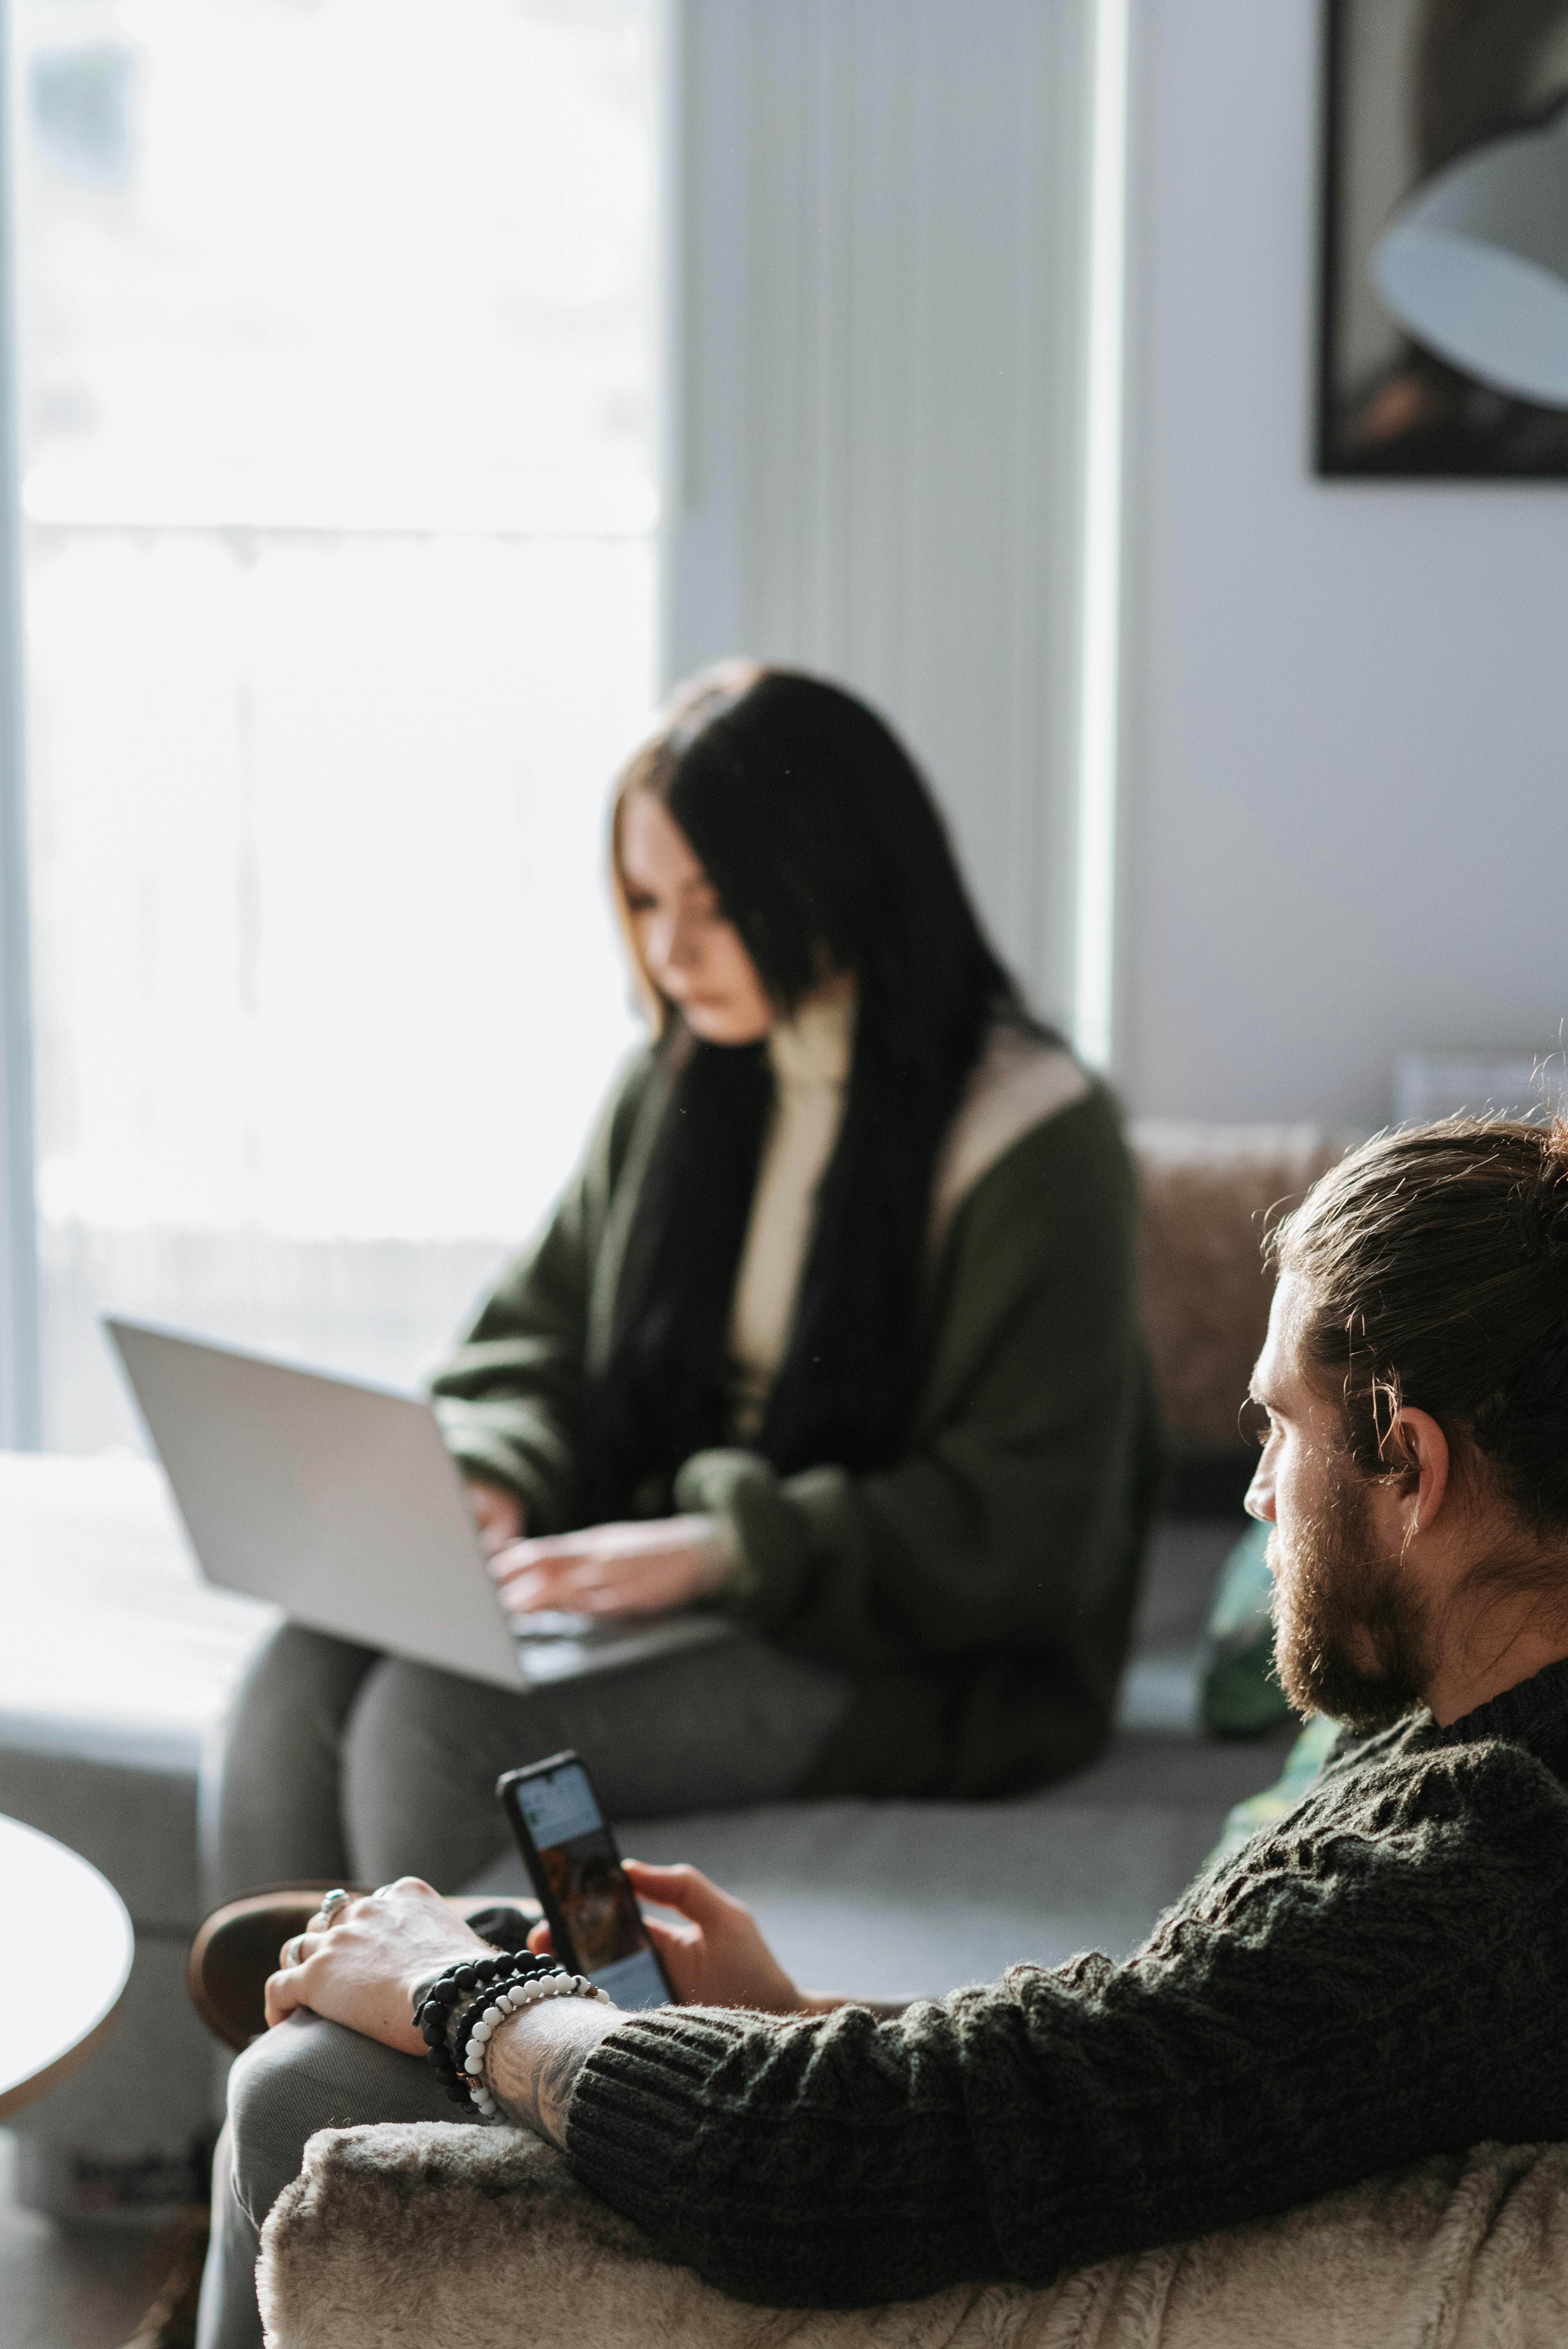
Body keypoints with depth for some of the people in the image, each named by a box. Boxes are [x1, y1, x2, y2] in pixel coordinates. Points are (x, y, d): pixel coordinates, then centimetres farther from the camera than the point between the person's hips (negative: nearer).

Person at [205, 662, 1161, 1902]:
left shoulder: (1033, 1136, -11)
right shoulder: (677, 1090, 11)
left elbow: (1016, 1530, -15)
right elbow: (539, 1343, 18)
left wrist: (720, 1551, -24)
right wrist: (489, 1484, -6)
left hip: (910, 1656, -6)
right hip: (662, 1589, 6)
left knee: (443, 1720, -28)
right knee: (304, 1677, -20)